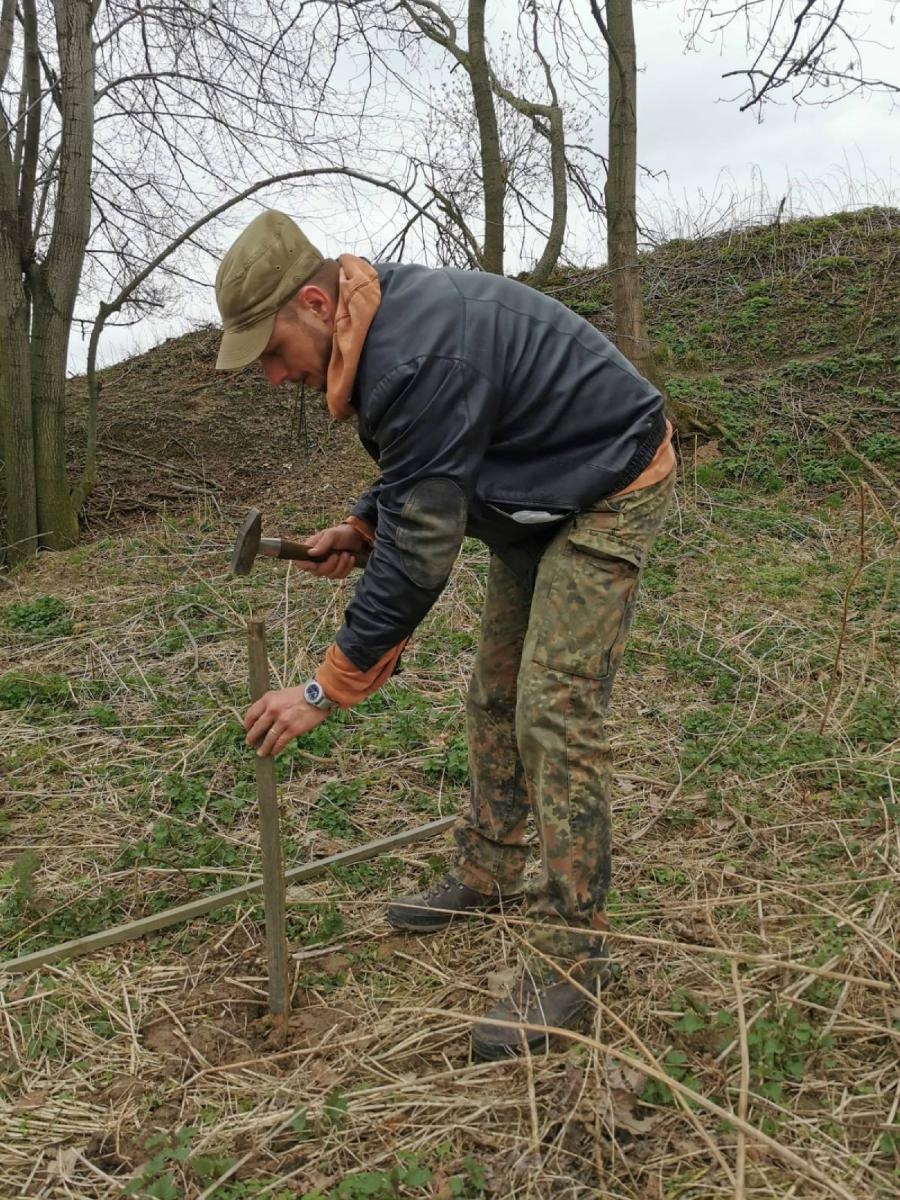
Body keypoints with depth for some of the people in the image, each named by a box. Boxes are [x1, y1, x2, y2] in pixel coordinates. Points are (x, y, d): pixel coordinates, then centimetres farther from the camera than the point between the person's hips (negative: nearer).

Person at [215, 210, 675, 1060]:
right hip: (537, 498, 10)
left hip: (608, 494, -10)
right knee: (493, 698, 14)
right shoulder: (387, 320, -1)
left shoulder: (417, 358, -32)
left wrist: (327, 689, -24)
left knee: (555, 713, -15)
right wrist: (362, 526, -2)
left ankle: (569, 956, -5)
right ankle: (486, 876, 29)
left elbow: (420, 553, -31)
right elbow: (430, 462, 15)